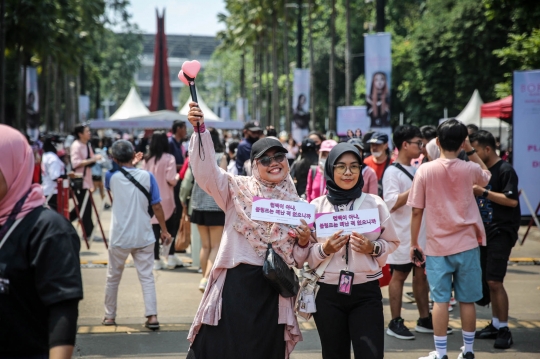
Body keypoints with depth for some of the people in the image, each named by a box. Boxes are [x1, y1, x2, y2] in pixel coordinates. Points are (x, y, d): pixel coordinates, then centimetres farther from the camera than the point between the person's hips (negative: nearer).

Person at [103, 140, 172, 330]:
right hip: (144, 236, 0)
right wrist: (164, 230, 6)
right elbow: (156, 206, -3)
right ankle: (152, 316, -6)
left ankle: (110, 316, 23)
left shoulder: (112, 176, -5)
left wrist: (126, 165, 23)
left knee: (113, 277, 14)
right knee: (147, 276, 4)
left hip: (119, 238, 0)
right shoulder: (147, 176, -6)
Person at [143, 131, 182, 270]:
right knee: (169, 228, 11)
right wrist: (178, 176, 4)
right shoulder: (169, 158, -10)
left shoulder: (148, 159, 2)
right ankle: (171, 258, 8)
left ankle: (156, 260, 5)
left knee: (155, 229, 6)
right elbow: (171, 180, -16)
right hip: (165, 199, -3)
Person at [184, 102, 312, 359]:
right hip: (235, 282, -3)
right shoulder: (237, 189, 2)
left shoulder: (295, 203, 10)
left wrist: (303, 242, -7)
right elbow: (206, 171, -15)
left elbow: (298, 258, 15)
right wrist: (200, 130, -27)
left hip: (274, 289, 3)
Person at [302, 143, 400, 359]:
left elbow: (392, 243, 8)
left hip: (367, 292, -1)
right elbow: (304, 254, 3)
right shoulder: (316, 206, 1)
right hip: (328, 294, 1)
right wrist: (324, 249, -16)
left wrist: (372, 248, -12)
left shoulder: (375, 203, 1)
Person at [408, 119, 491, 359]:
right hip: (466, 244, 1)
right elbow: (487, 176, 21)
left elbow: (417, 211, -5)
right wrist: (470, 151, 14)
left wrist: (414, 243, 5)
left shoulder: (425, 171, -8)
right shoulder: (469, 169, -4)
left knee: (440, 300, 3)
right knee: (467, 300, 9)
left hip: (437, 246, -1)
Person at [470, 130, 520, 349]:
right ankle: (495, 325, 19)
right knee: (489, 281, 11)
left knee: (494, 281, -11)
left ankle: (504, 330, -4)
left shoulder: (505, 170, -11)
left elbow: (512, 200, -20)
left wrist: (483, 192, -20)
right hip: (486, 230, 8)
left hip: (501, 232, -8)